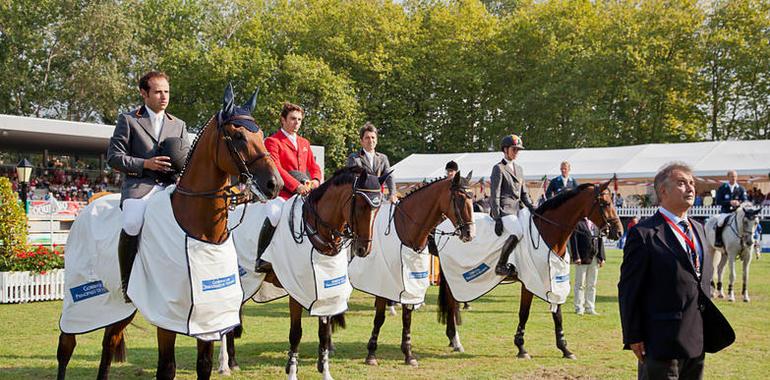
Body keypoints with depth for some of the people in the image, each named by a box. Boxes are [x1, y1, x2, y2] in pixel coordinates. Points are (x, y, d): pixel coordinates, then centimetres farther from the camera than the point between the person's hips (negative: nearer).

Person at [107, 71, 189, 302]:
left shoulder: (179, 125, 23)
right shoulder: (128, 120, 10)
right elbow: (114, 157, 3)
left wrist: (184, 164, -2)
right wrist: (146, 164, -10)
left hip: (170, 186, 3)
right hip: (139, 185, -3)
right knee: (132, 224, -33)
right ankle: (127, 283, -17)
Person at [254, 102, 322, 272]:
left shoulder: (304, 143, 24)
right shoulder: (272, 141, 3)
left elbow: (314, 167, 23)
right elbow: (276, 168, -11)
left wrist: (316, 180, -2)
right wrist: (296, 185, -23)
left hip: (305, 191, 6)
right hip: (283, 192, -6)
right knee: (274, 214, -34)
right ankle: (261, 260, -22)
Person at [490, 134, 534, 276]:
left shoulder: (519, 169, 21)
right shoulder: (498, 168, -2)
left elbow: (524, 193, 23)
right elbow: (495, 195, -8)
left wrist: (531, 207, 5)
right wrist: (497, 218, -15)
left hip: (517, 209, 8)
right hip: (504, 209, -8)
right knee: (518, 232, -30)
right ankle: (501, 265, -19)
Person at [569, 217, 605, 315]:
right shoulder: (577, 223, -4)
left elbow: (600, 240, 12)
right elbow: (573, 240, -10)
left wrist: (601, 257, 5)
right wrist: (576, 257, -17)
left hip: (594, 258, 5)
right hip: (582, 258, -5)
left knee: (592, 285, 9)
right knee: (580, 284, 2)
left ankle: (590, 308, 16)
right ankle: (579, 308, 8)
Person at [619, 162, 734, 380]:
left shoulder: (698, 229, 14)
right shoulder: (643, 234, -11)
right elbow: (629, 290, -11)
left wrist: (710, 330, 15)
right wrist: (633, 337, -13)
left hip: (697, 342, 7)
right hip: (662, 342, -7)